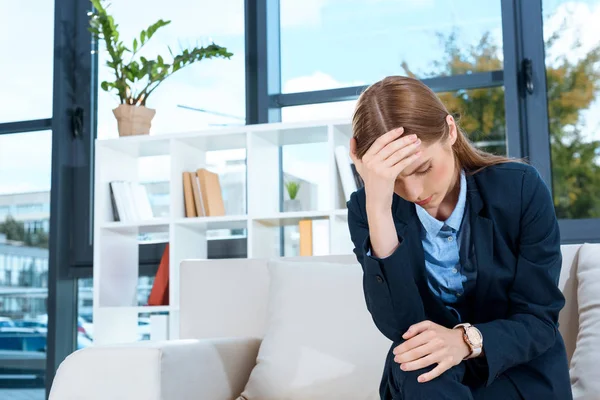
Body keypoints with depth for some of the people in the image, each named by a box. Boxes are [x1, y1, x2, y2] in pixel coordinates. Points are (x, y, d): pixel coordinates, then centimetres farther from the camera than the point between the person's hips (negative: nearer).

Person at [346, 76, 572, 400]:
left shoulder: (520, 188, -14)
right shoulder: (365, 208, -11)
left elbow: (540, 320, -12)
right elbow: (399, 327, -23)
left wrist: (468, 340, -33)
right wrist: (377, 208, -33)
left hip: (518, 373, 0)